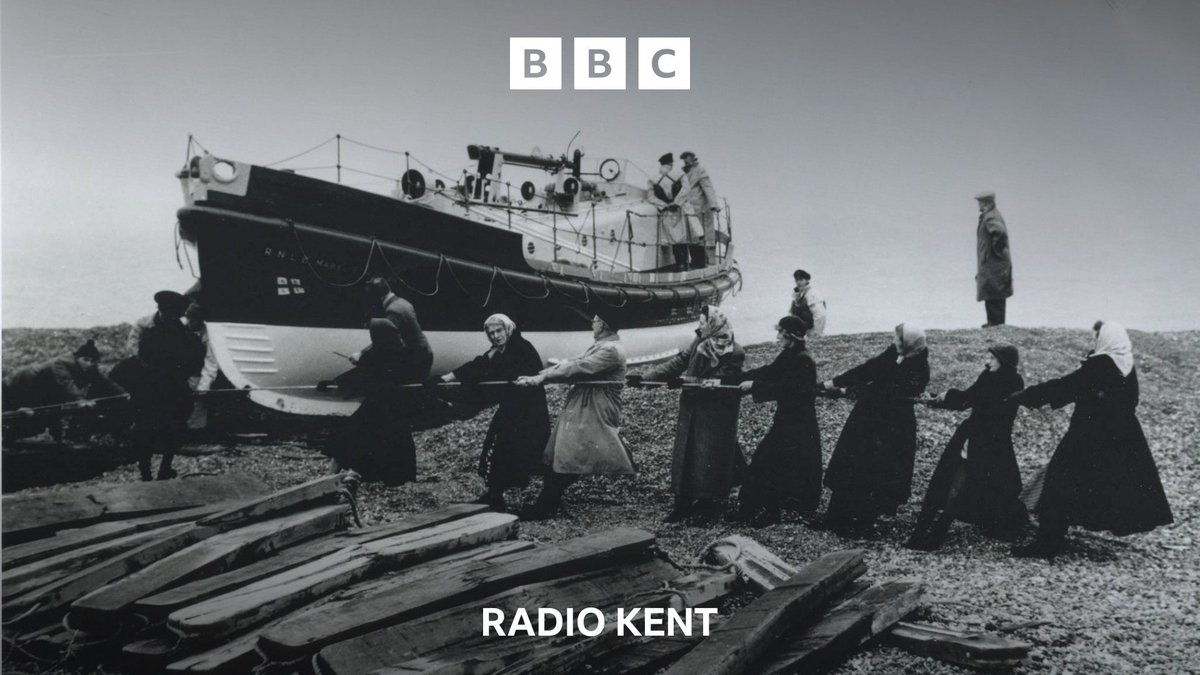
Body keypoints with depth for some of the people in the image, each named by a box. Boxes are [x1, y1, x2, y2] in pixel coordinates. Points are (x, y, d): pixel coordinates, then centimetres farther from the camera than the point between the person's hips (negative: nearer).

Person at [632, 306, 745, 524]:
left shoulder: (734, 354, -15)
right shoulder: (698, 342, 3)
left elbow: (717, 383, -19)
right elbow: (677, 363, 1)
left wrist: (685, 380, -20)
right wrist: (644, 377, -7)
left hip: (715, 417, -6)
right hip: (692, 412, 6)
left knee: (710, 459, 0)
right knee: (686, 455, 7)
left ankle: (709, 506, 14)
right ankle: (683, 504, 14)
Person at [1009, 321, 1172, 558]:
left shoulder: (1098, 365, -18)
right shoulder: (1127, 367, 5)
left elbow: (1064, 386, -18)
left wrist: (1023, 396, -13)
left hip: (1089, 437, -7)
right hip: (1122, 439, 8)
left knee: (1062, 485, -3)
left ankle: (1048, 543, -5)